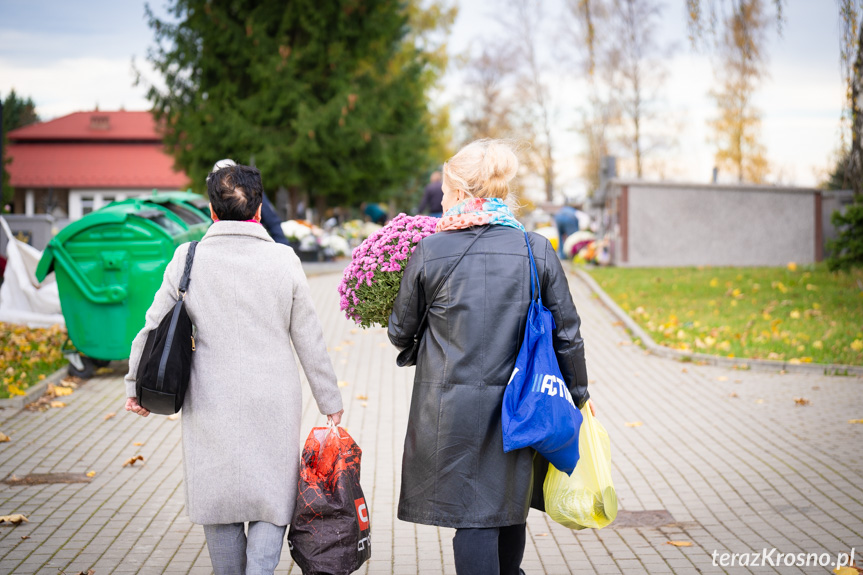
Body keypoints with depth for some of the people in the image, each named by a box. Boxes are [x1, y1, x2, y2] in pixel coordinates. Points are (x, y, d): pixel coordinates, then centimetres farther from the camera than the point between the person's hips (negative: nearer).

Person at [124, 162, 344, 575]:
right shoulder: (283, 260, -4)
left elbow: (154, 328, 1)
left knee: (219, 495, 14)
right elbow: (309, 340, 1)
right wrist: (330, 401, 11)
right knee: (272, 494, 9)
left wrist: (136, 385, 15)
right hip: (274, 403, 0)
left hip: (212, 404, 0)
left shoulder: (188, 258, -5)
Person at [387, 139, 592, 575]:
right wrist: (578, 395, 15)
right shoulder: (536, 250, -2)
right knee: (511, 508, 20)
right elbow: (566, 332, 2)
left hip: (452, 407, -3)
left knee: (472, 517, 0)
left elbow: (400, 332, 3)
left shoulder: (429, 252, -7)